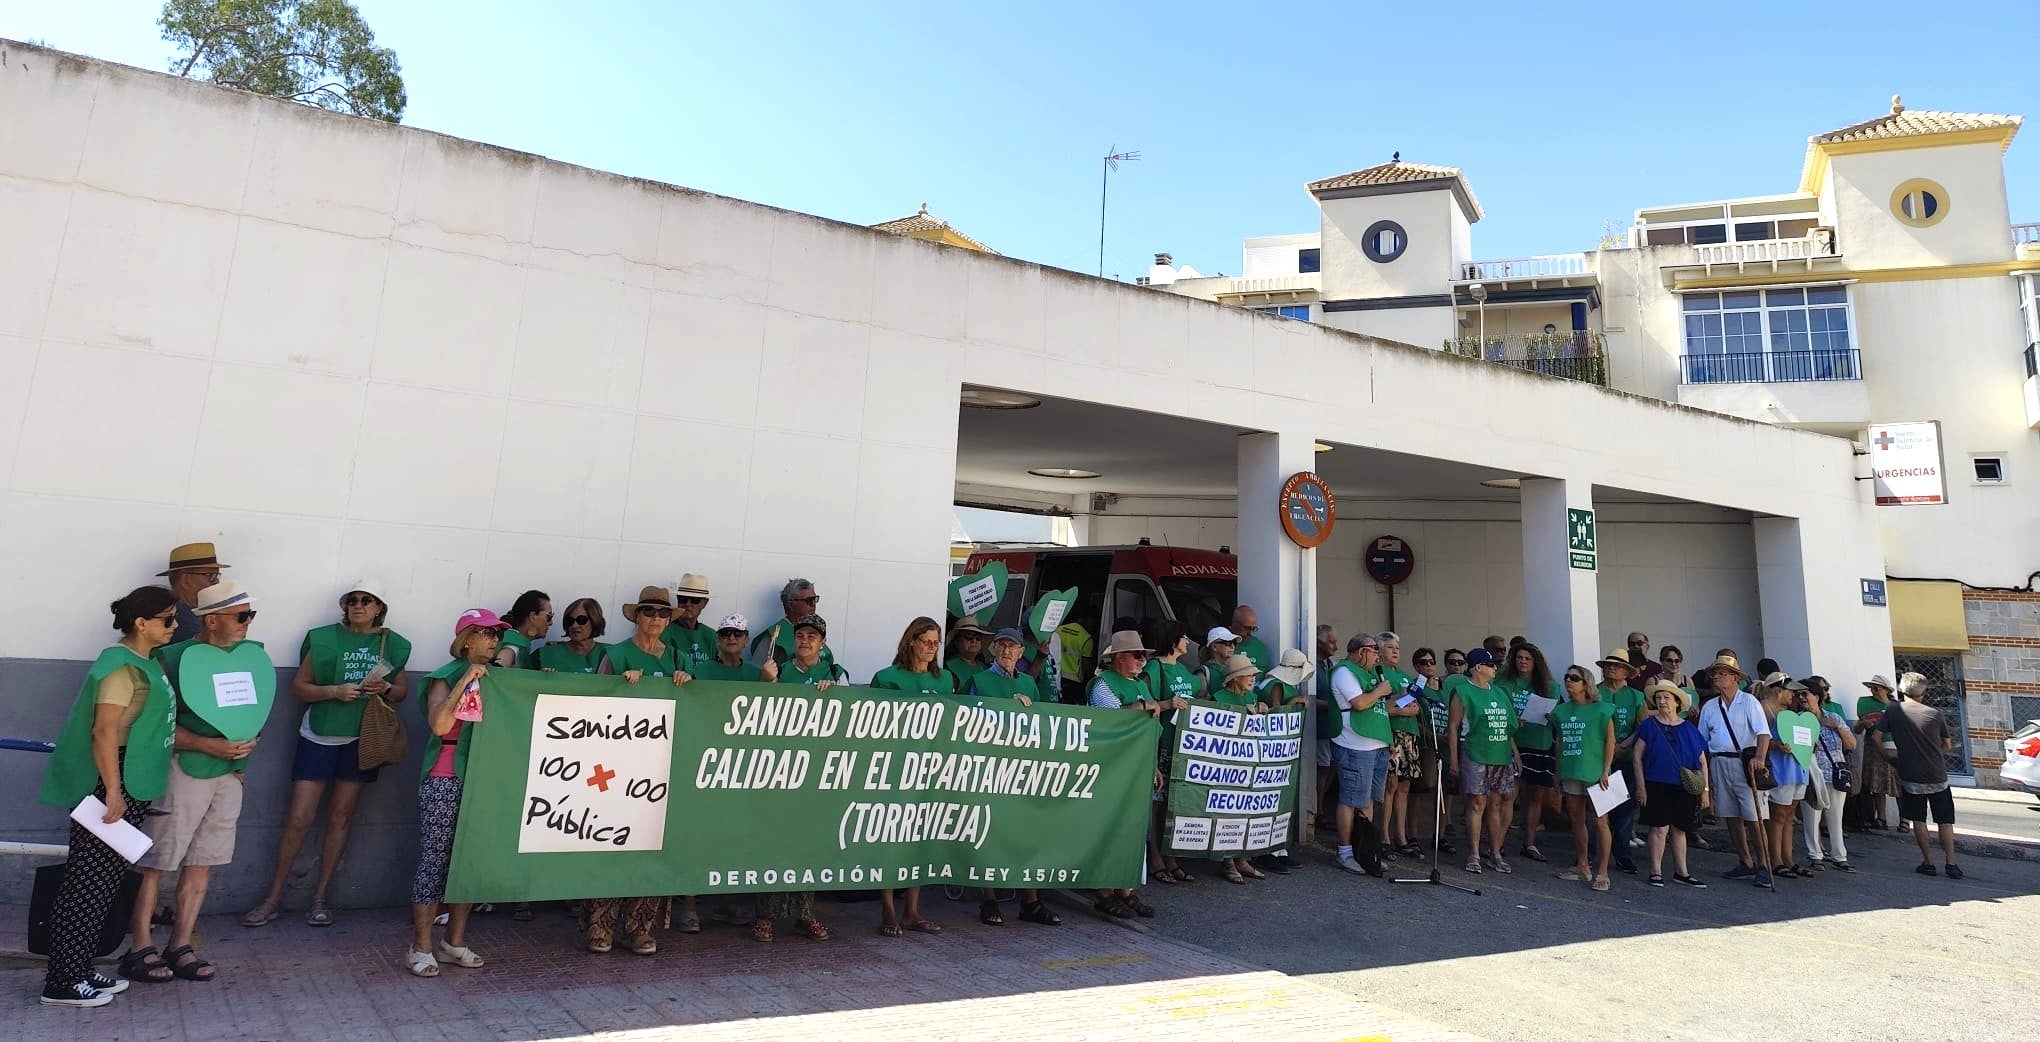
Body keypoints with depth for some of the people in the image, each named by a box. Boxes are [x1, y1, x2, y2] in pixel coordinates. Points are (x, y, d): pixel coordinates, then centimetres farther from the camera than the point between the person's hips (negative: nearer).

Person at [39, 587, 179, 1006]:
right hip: (111, 784, -10)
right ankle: (61, 981, 6)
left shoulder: (143, 663, 12)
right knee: (88, 880, -2)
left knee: (104, 880, 14)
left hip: (130, 784, 10)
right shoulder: (122, 666, -17)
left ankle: (78, 968, 23)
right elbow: (104, 731, -22)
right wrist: (113, 792, -23)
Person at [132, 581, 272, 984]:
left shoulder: (251, 654, 5)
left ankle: (180, 946, 18)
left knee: (201, 863, 10)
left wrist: (245, 744, 5)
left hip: (230, 771, 6)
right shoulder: (175, 658, -11)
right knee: (156, 861, 2)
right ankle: (141, 947, 13)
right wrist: (211, 745, -19)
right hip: (185, 767, -5)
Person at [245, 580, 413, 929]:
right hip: (319, 736, -1)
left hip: (361, 739, 1)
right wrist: (334, 691, -19)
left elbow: (403, 691, 10)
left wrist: (385, 689, -12)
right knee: (298, 818, -1)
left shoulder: (392, 645, 3)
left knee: (340, 817, 8)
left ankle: (319, 898, 19)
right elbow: (299, 686, -2)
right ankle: (274, 896, 16)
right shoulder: (324, 638, -2)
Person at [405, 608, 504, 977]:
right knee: (435, 859, -2)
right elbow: (439, 724, -19)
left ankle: (455, 941, 19)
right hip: (446, 780, -5)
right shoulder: (446, 677, -3)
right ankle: (421, 947, 8)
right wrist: (467, 679, -20)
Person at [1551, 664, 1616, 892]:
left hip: (1594, 773, -6)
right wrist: (1558, 773, 13)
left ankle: (1602, 873, 3)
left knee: (1600, 822, -4)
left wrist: (1605, 771, -11)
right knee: (1577, 820, 13)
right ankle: (1582, 867, 25)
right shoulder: (1561, 710, 9)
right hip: (1570, 774, 6)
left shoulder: (1600, 710, -5)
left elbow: (1610, 741, -6)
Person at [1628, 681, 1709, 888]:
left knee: (1679, 829, 12)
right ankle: (1656, 872, 5)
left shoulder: (1689, 729, 7)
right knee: (1660, 828, -4)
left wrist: (1705, 790, 6)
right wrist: (1640, 787, -6)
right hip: (1657, 785, -3)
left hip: (1684, 788, 3)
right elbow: (1637, 757, -2)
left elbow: (1702, 762, 11)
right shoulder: (1648, 726, -1)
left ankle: (1681, 872, 23)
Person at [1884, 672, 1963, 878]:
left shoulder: (1892, 710, -4)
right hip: (1937, 776, 1)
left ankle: (1928, 862, 9)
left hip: (1911, 776, -1)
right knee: (1945, 820, 11)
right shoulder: (1935, 714, -3)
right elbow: (1947, 745, 9)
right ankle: (1951, 864, 10)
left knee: (1918, 819, 9)